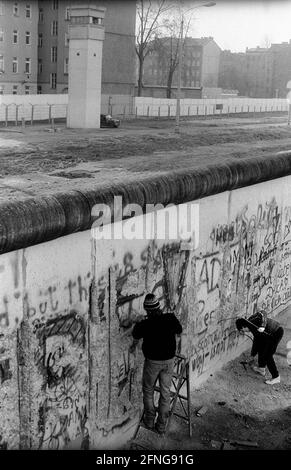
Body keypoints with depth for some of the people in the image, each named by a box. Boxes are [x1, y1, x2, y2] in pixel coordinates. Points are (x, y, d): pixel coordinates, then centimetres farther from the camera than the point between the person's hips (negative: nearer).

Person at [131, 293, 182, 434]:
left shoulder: (144, 325, -18)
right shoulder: (171, 318, -12)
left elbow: (135, 339, 1)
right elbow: (179, 332, 8)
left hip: (152, 361, -3)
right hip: (169, 360, 3)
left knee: (148, 390, 18)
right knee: (165, 392, 12)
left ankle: (149, 421, 25)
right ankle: (161, 425, 20)